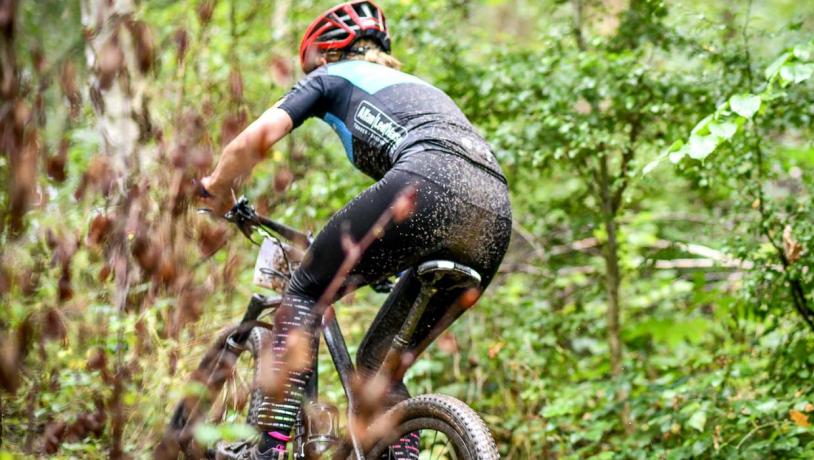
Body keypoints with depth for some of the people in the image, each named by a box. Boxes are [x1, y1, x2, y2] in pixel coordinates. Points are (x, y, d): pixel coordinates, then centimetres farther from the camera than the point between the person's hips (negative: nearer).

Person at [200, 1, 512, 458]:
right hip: (496, 217, 7)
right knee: (378, 361, 19)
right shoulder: (417, 85, 42)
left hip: (428, 183, -7)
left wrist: (218, 188, 29)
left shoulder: (332, 77, 23)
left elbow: (258, 137, 10)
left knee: (305, 290, 10)